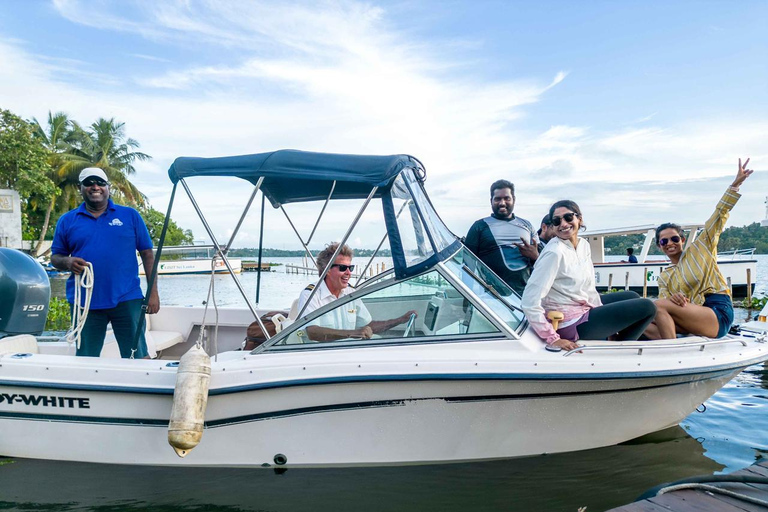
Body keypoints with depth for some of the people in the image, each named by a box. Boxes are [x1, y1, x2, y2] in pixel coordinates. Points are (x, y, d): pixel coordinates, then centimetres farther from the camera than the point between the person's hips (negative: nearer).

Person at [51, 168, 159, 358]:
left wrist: (153, 292, -2)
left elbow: (147, 253, 5)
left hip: (127, 299, -2)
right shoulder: (67, 220, 10)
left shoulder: (130, 215, 6)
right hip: (85, 302, 2)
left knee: (139, 357, 1)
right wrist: (67, 262, -11)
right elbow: (55, 257, 14)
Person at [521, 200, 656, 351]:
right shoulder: (555, 252, -25)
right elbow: (530, 301, -30)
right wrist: (553, 339, -29)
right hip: (570, 323, -9)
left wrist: (609, 319, 5)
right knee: (647, 307, -1)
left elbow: (588, 288, 8)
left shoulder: (584, 245, 2)